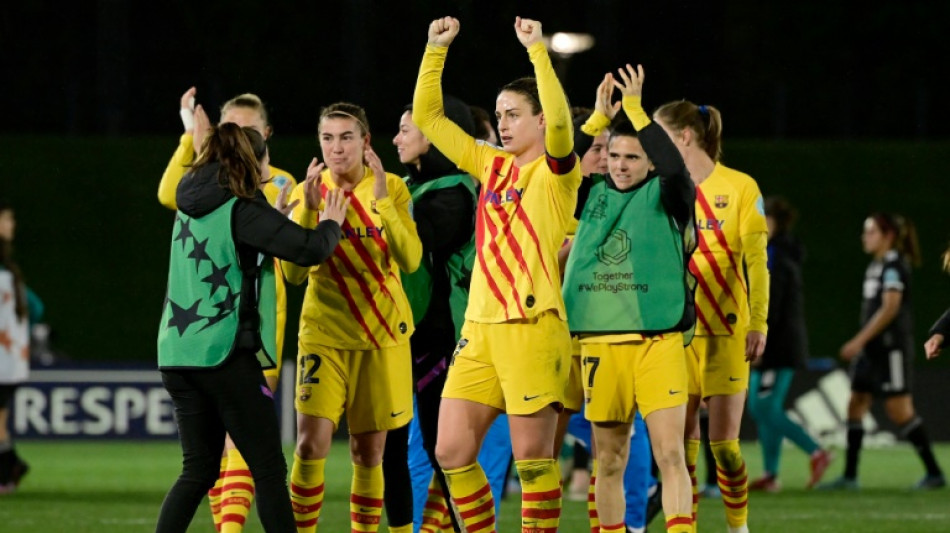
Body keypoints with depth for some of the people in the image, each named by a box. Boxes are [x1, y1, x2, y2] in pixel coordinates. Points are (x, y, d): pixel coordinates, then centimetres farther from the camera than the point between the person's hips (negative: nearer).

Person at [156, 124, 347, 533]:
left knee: (199, 469, 11)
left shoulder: (192, 209, 12)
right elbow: (310, 249, -15)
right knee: (268, 468, -2)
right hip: (225, 353, -8)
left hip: (177, 354, 8)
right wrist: (330, 223, 6)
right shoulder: (242, 211, -11)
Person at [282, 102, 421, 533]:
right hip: (323, 332, -1)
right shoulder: (308, 192, -2)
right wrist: (309, 206, -20)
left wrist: (382, 198, -24)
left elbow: (409, 260, -15)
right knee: (312, 441, -15)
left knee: (369, 450, 6)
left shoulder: (392, 188, -3)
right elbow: (293, 273, -11)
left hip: (381, 335, 1)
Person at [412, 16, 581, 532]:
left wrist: (536, 50, -24)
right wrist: (437, 49, 12)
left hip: (531, 328, -7)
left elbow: (560, 121, -24)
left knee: (532, 458, -5)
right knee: (452, 452, 3)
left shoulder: (556, 172, -2)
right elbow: (427, 116, 20)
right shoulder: (491, 164, 15)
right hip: (479, 328, 7)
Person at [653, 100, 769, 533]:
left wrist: (758, 323, -10)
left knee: (723, 443, -4)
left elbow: (756, 262, -4)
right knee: (681, 444, -2)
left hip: (725, 332, -3)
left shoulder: (740, 188, -2)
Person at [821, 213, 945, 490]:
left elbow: (890, 308, -20)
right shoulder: (875, 266, 15)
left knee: (899, 411, -9)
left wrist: (859, 341, -21)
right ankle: (849, 476, 7)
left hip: (892, 349, -10)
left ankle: (934, 473, -1)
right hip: (873, 350, 10)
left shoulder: (894, 266, -13)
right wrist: (861, 345, 19)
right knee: (856, 405, 5)